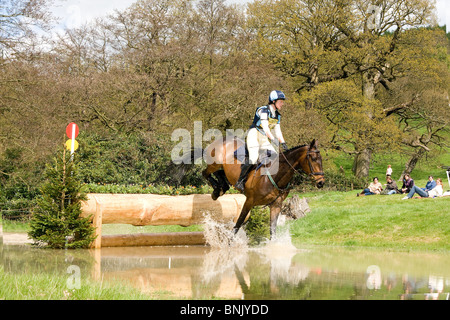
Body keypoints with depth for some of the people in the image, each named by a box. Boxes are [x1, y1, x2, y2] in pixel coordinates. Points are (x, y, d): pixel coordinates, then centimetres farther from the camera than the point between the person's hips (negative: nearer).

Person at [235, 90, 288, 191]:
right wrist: (273, 139, -38)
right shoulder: (264, 110, -13)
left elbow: (278, 131, 11)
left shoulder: (277, 115, 12)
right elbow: (265, 128, -26)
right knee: (254, 157, -25)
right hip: (254, 135, -8)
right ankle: (240, 181, -19)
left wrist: (283, 143, -5)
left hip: (264, 140, 8)